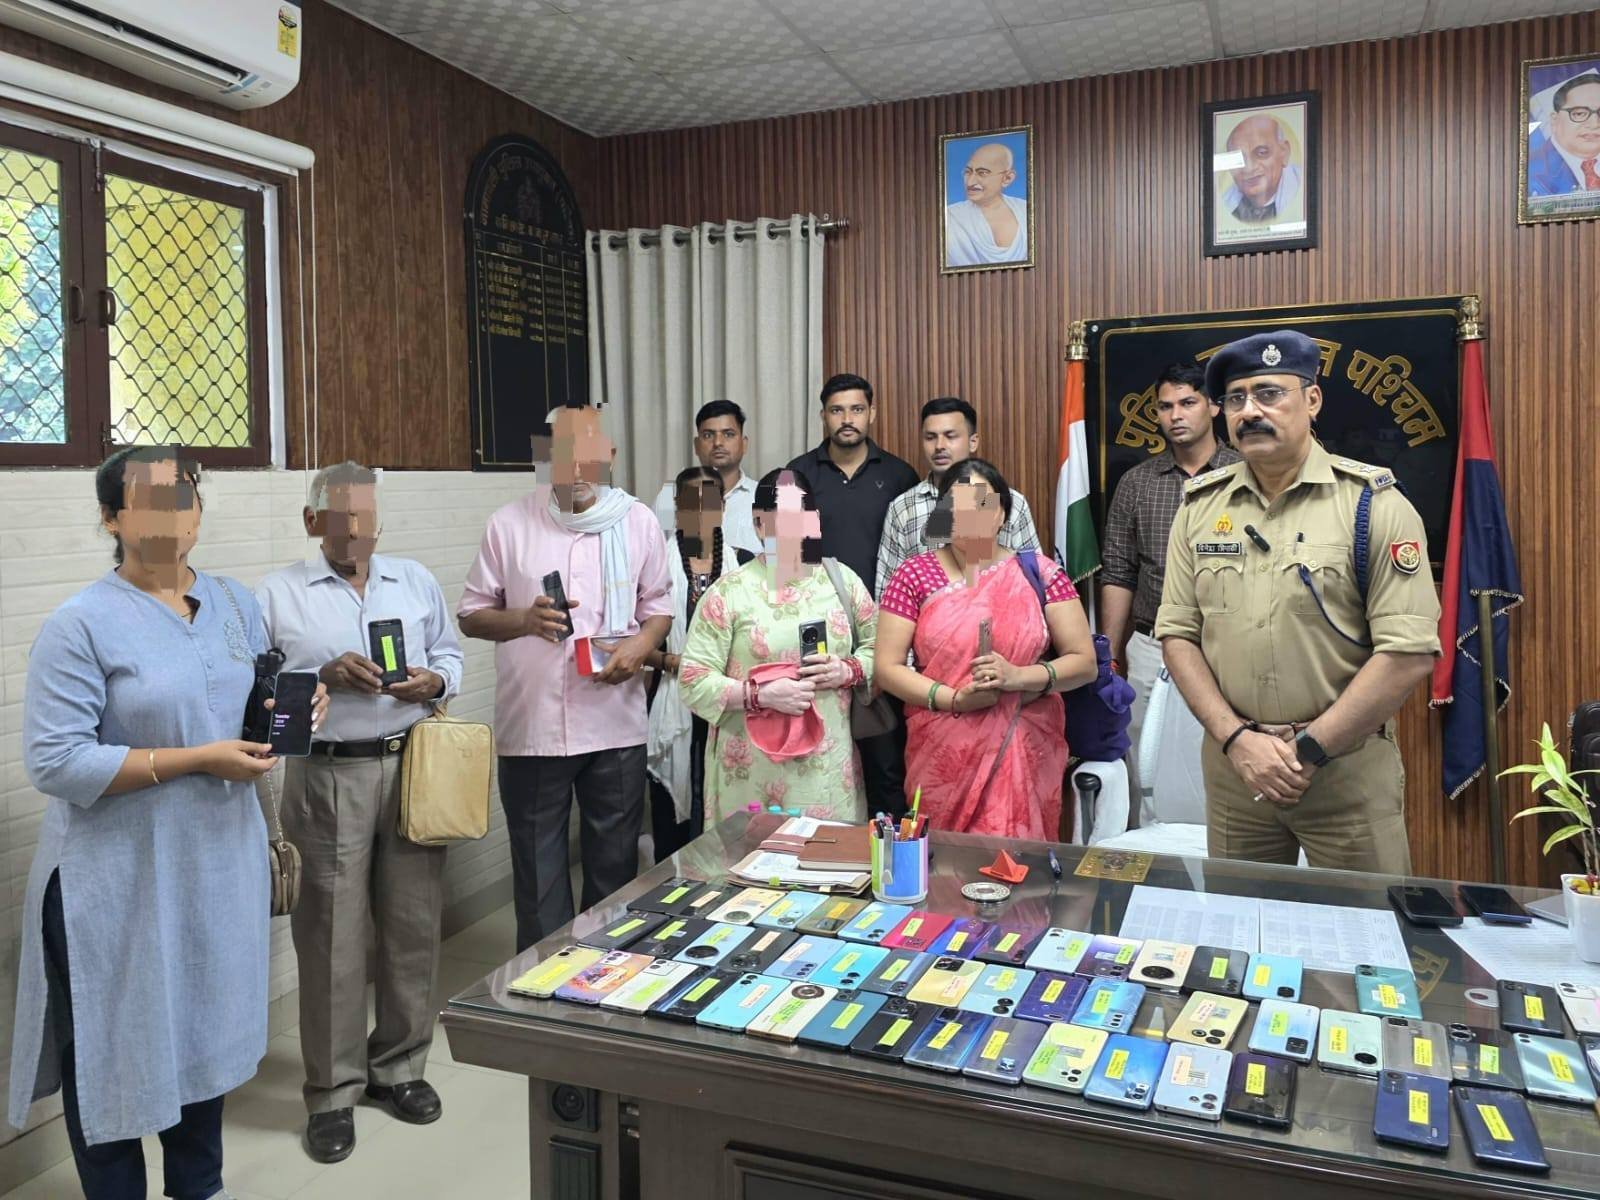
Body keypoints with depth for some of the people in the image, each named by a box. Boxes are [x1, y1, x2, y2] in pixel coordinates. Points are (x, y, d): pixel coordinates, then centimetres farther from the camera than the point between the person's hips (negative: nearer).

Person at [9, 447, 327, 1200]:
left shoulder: (236, 604, 6)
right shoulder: (80, 625, -14)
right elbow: (54, 763, -19)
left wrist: (295, 708, -8)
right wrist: (199, 759, -22)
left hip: (221, 862, 6)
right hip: (120, 880, -6)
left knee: (208, 1028, 20)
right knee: (117, 1050, 9)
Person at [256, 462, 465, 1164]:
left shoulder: (416, 581, 14)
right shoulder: (279, 594, 5)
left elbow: (450, 655, 14)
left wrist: (435, 681, -7)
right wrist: (324, 676, -15)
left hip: (412, 768, 3)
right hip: (328, 775, -3)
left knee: (413, 923, 8)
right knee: (331, 933, 1)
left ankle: (398, 1066, 26)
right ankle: (333, 1092, 16)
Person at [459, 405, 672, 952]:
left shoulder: (638, 522, 2)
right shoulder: (509, 525, -1)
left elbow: (659, 605, 11)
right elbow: (471, 615, 3)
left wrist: (640, 645, -10)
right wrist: (525, 620, -16)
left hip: (615, 727, 1)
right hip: (531, 728, -1)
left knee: (615, 866, 14)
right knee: (538, 872, 10)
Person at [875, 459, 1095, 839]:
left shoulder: (1038, 572, 2)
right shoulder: (915, 575, 2)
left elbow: (1084, 662, 2)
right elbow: (887, 668, -1)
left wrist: (1018, 676, -15)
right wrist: (954, 699, -14)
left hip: (1024, 754, 0)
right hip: (941, 758, 0)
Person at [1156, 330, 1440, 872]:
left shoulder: (1372, 503, -8)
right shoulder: (1199, 505, 3)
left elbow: (1409, 652, -13)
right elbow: (1178, 634, 2)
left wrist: (1309, 747, -14)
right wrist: (1236, 738, -9)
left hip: (1349, 769, -3)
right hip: (1230, 767, 4)